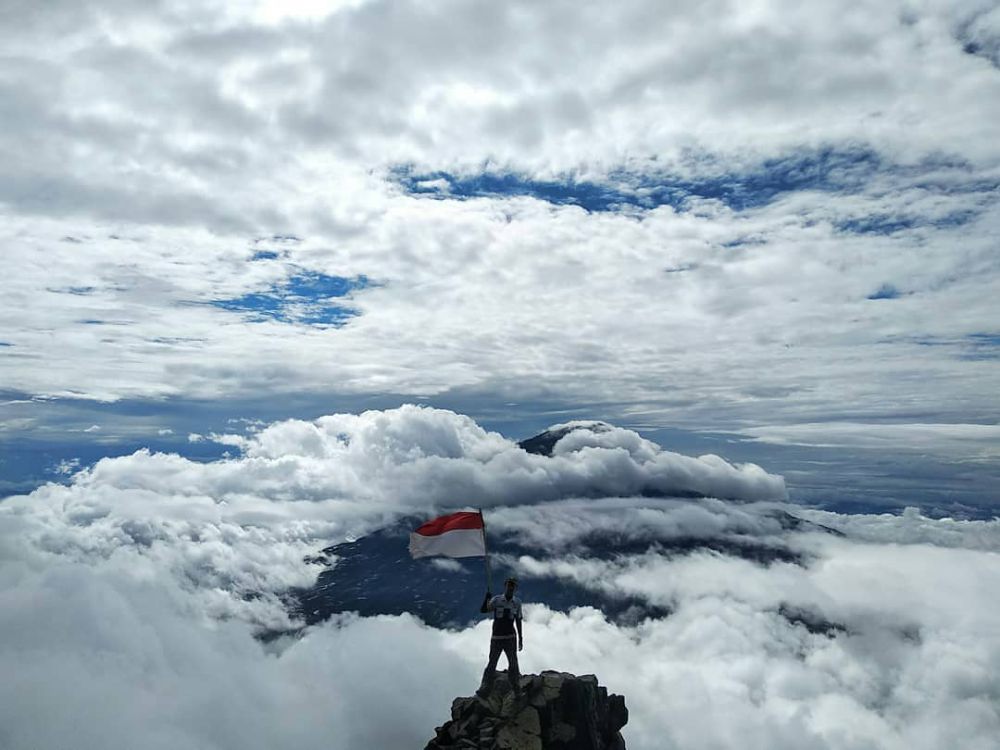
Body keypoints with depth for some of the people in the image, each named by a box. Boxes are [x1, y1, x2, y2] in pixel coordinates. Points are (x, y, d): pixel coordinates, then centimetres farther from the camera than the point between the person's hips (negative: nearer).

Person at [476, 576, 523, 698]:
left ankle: (517, 688, 21)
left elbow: (518, 621, 9)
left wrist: (521, 638, 8)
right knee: (492, 664, 2)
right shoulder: (496, 599, -7)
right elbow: (483, 610, -18)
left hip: (510, 638, 2)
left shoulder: (517, 602, 1)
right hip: (496, 638, -2)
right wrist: (486, 599, -37)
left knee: (513, 664, 6)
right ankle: (484, 689, 12)